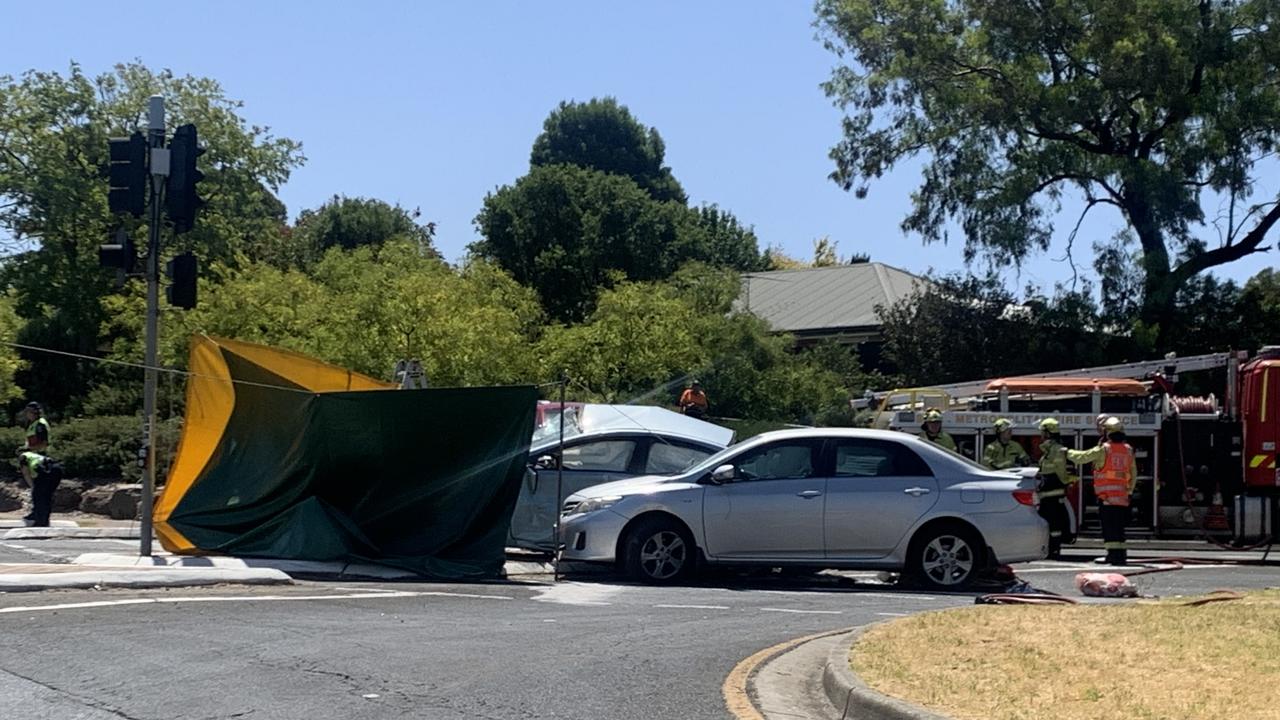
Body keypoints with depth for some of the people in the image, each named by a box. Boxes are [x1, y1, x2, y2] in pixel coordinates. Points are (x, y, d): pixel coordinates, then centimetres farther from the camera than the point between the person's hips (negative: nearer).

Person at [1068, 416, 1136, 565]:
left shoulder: (1103, 449, -8)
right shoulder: (1128, 450, 9)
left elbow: (1081, 457, -2)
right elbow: (1134, 473, 15)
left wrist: (1068, 452, 16)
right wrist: (1129, 489, 24)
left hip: (1107, 493, -6)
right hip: (1122, 494, 6)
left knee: (1109, 525, -5)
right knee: (1119, 525, 12)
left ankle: (1114, 553, -10)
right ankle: (1121, 553, 14)